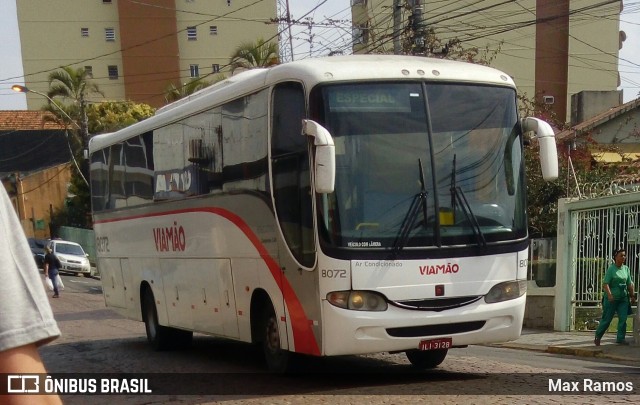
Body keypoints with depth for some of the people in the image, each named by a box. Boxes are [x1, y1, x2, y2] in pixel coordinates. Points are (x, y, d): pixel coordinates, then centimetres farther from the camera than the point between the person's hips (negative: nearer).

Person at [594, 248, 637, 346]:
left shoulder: (626, 269, 8)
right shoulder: (611, 269, -9)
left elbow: (629, 284, 14)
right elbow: (605, 283, -15)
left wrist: (632, 296, 11)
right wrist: (609, 294, -28)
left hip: (623, 298, 5)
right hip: (612, 299, -5)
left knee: (623, 319, -3)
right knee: (607, 319, 1)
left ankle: (620, 338, 4)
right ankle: (597, 337, 16)